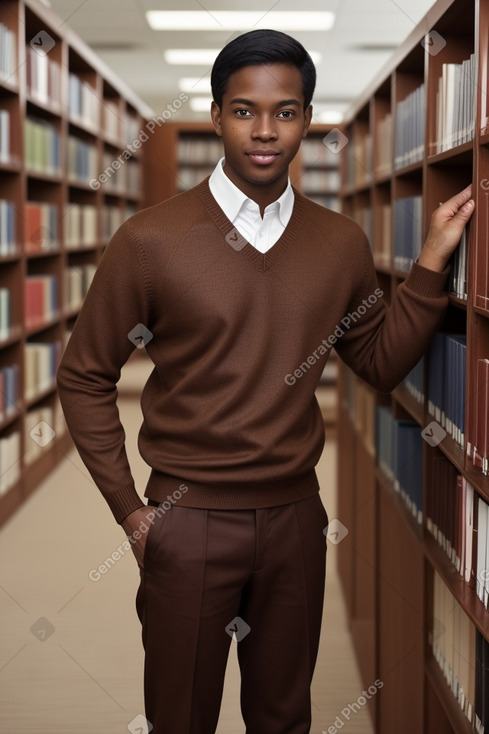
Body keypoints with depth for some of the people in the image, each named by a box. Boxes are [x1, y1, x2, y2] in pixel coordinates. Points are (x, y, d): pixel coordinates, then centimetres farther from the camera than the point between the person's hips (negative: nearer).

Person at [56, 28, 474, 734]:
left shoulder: (342, 243, 0)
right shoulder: (151, 240, -11)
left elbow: (384, 363, 10)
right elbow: (84, 377, -4)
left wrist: (432, 260, -2)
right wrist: (128, 508, -6)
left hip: (296, 516, 3)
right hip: (189, 518, -3)